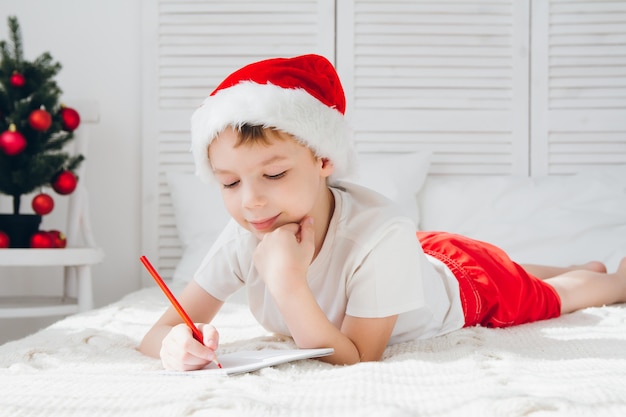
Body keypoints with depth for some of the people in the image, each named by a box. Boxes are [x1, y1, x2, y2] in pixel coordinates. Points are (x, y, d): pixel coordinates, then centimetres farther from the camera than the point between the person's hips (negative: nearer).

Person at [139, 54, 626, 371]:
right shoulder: (245, 237, -33)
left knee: (553, 295, 25)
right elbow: (157, 331, -30)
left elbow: (357, 361, -46)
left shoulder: (380, 234, -48)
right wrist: (178, 343, -54)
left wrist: (288, 280, -58)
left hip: (467, 281, -5)